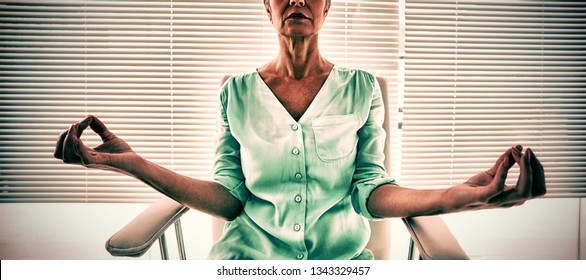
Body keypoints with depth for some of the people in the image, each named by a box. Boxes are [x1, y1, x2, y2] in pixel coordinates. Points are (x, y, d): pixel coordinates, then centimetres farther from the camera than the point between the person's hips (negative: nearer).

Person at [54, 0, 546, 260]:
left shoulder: (361, 88, 6)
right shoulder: (236, 92, 7)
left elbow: (371, 191, 1)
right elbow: (227, 196, 3)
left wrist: (466, 193, -15)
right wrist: (135, 164, -8)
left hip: (342, 254, 0)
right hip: (251, 251, 1)